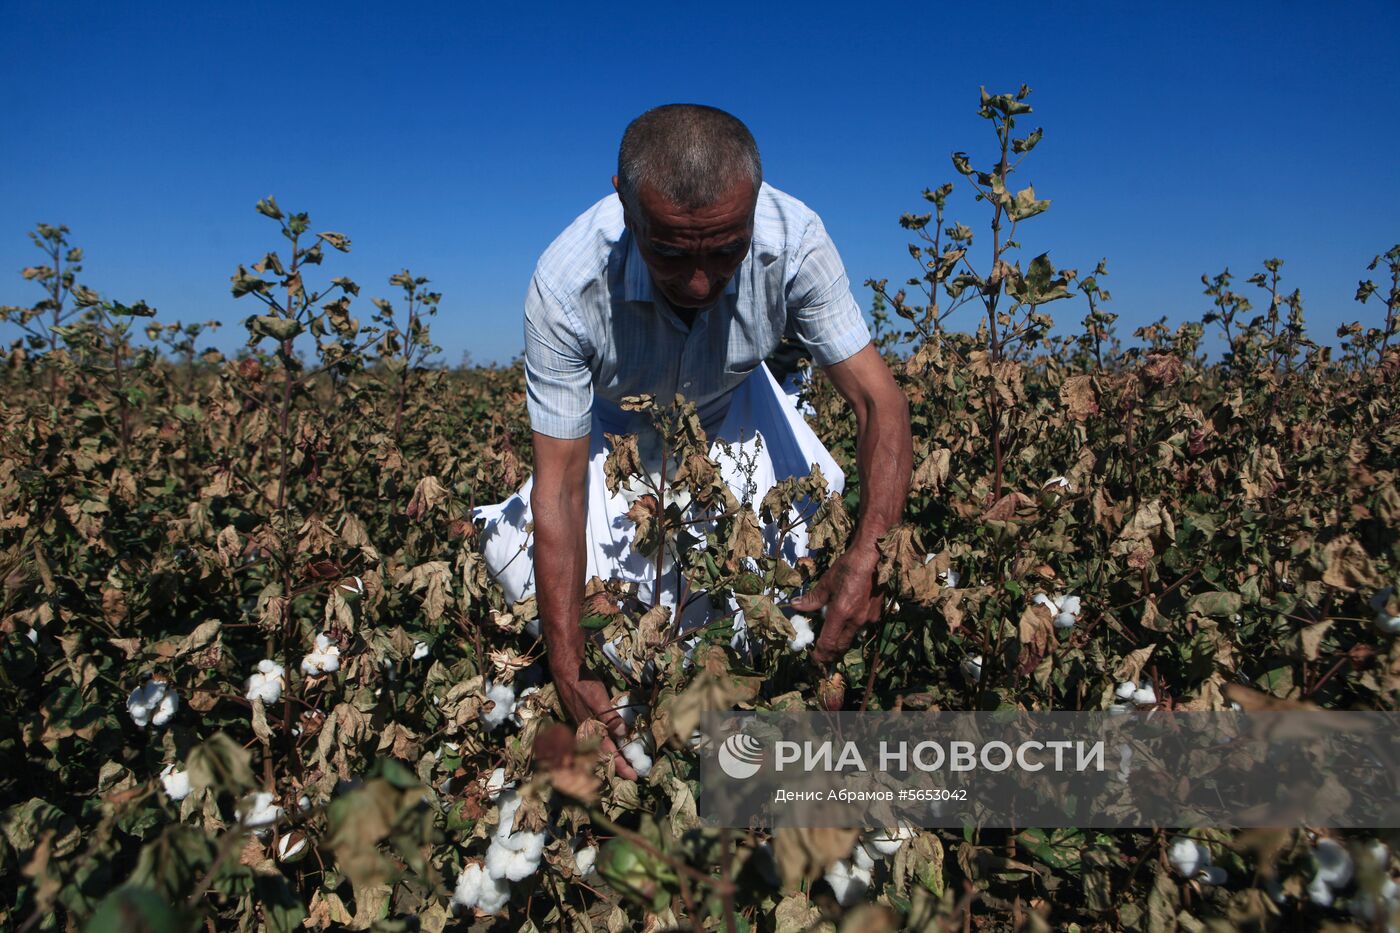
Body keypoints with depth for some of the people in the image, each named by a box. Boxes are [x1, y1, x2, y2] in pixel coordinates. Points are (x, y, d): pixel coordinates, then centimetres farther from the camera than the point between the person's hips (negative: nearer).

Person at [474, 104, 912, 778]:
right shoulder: (566, 285, -38)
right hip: (614, 420, -1)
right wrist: (569, 677, -37)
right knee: (533, 566, -21)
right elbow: (560, 486, -34)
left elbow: (878, 400, -30)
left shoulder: (794, 241, -35)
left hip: (733, 404, 2)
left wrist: (868, 556, -47)